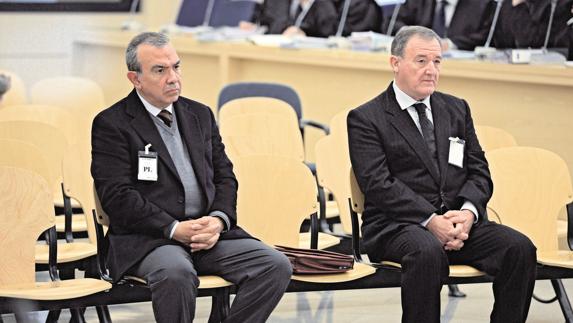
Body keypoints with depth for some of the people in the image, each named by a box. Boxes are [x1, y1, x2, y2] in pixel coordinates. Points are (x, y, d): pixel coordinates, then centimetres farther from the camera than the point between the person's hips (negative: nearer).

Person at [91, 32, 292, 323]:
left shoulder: (200, 115, 19)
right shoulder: (111, 124, 0)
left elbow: (224, 176, 17)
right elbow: (118, 196, -9)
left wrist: (219, 219, -4)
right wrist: (174, 229, -17)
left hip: (209, 231, 6)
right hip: (149, 238, -5)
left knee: (276, 266, -17)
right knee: (176, 273, -39)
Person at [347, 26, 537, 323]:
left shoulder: (457, 109, 19)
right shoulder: (366, 118, 2)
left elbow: (479, 172, 13)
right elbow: (378, 184, -9)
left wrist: (468, 212, -9)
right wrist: (430, 220, -19)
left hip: (460, 221, 5)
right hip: (398, 225, -5)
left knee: (519, 248, -21)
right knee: (428, 252, -38)